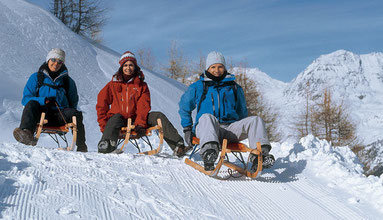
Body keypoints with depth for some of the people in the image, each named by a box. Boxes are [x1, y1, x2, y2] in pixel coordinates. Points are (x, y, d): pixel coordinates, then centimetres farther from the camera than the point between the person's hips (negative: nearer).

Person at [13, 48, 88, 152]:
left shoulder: (68, 81, 19)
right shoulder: (36, 77, 14)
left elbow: (73, 102, 25)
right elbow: (26, 98, 6)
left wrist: (70, 114, 1)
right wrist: (44, 100, -14)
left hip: (60, 117, 1)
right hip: (40, 114, -1)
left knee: (76, 114, -29)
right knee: (31, 104, -31)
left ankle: (81, 146, -29)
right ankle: (26, 133, -56)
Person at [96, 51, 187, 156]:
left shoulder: (141, 85, 12)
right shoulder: (113, 85, 11)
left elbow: (143, 107, 0)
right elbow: (101, 105, 10)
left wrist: (140, 124, -17)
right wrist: (104, 126, -3)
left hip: (135, 119, 2)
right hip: (118, 119, -1)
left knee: (158, 116, -21)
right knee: (116, 117, -37)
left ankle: (177, 145, -34)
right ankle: (107, 144, -66)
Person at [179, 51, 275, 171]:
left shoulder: (234, 87, 21)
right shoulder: (198, 87, 15)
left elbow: (242, 111, 31)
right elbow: (184, 107, 24)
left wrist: (241, 131, 20)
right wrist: (187, 129, 15)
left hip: (230, 128, 3)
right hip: (205, 129, -3)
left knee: (256, 120, -21)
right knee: (206, 117, -39)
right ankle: (209, 154, -65)